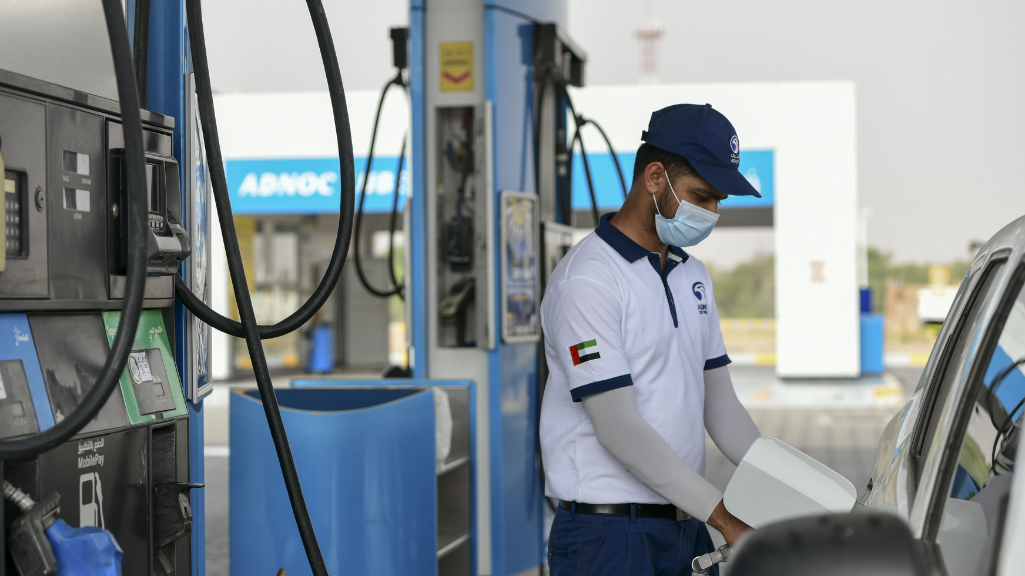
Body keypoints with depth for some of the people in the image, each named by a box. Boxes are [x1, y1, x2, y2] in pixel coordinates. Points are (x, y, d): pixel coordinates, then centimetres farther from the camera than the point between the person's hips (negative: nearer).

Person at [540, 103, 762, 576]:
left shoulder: (693, 277, 14)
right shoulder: (587, 280, -13)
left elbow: (720, 405, 15)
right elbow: (618, 428, -19)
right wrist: (723, 516, -20)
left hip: (685, 528, 8)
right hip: (609, 533, -8)